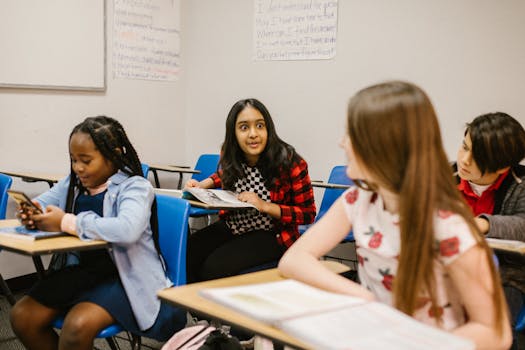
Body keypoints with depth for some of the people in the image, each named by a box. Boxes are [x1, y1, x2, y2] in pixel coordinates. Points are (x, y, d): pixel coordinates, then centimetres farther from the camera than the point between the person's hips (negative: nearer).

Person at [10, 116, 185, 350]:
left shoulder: (135, 187, -12)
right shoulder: (72, 183, 11)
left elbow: (127, 230, -32)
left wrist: (67, 222, -29)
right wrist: (32, 214, -9)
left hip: (125, 277, -7)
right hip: (81, 269, 7)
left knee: (77, 326, -30)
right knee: (21, 316, -9)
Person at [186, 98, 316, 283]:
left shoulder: (290, 162, -19)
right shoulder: (229, 155, -5)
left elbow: (308, 214, -13)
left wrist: (265, 206, -24)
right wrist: (201, 185, 2)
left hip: (270, 234, -5)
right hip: (231, 226, 5)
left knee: (214, 267, -25)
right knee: (186, 254, -17)